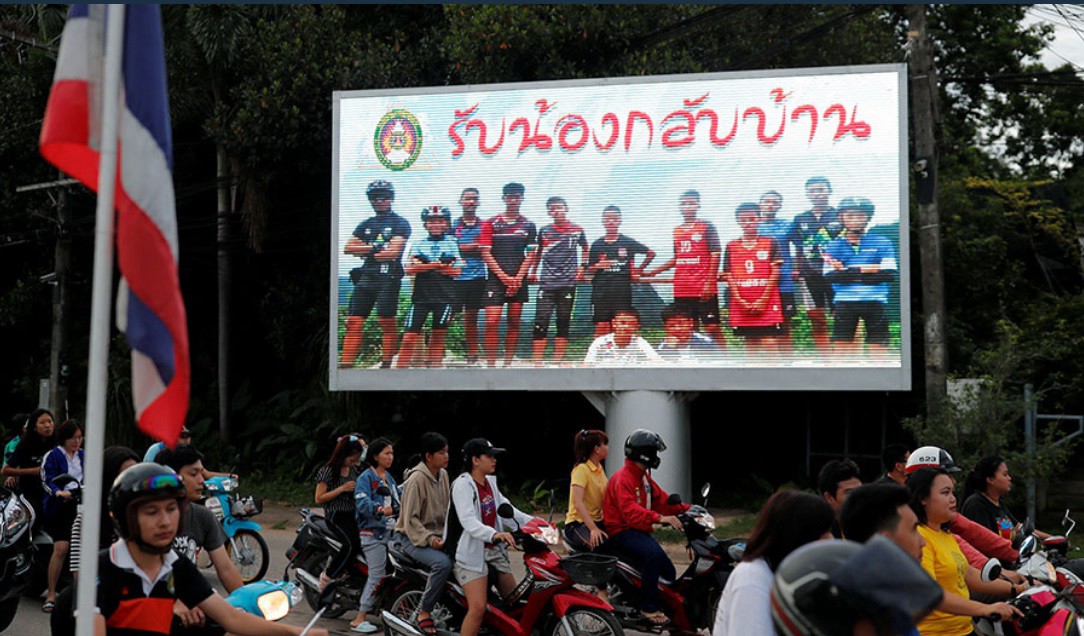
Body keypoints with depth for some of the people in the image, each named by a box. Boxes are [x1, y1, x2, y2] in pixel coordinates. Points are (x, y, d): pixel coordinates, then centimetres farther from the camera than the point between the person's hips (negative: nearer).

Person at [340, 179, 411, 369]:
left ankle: (386, 363, 2)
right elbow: (348, 248, 11)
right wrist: (373, 248, -4)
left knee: (387, 323, -6)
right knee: (354, 322, -2)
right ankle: (346, 362, -4)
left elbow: (393, 251, -11)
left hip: (389, 277, -5)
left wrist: (365, 252, -1)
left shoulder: (400, 223, 2)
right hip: (366, 276, 5)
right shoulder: (366, 224, 20)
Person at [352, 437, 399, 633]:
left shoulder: (388, 477, 19)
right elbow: (362, 502, -23)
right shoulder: (365, 478, -8)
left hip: (389, 531, 8)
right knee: (377, 575, -11)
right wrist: (380, 509, -39)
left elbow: (398, 497, 22)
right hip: (372, 532, -8)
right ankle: (359, 620, -7)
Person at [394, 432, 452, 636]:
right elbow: (410, 518, -18)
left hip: (437, 535, 8)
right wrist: (429, 539, -26)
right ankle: (424, 612, -19)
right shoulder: (417, 478, -17)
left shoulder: (443, 474, 9)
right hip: (413, 537, -8)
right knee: (443, 563, -32)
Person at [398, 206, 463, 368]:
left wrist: (425, 266, -5)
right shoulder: (418, 245, 12)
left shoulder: (452, 243, 10)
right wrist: (437, 265, -10)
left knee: (438, 336, 2)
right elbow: (409, 269, -1)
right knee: (410, 336, -7)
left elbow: (456, 271, 1)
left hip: (445, 296, 0)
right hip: (421, 295, 0)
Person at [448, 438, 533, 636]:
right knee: (478, 608, -19)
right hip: (472, 553, -9)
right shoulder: (462, 484, -14)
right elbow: (468, 521, -27)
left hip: (495, 551, 9)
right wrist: (495, 534, -43)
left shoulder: (490, 482, 12)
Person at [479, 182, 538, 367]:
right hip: (496, 279, -2)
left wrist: (517, 279, -6)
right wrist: (504, 277, -8)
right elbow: (485, 253, 0)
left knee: (514, 323, 4)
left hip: (518, 280, 2)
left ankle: (508, 363, 10)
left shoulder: (528, 225, 9)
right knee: (492, 322, -11)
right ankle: (490, 363, -8)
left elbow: (530, 255, 6)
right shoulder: (491, 224, 4)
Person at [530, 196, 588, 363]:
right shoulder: (544, 231, 7)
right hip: (546, 283, 0)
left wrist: (582, 268, 10)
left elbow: (584, 249, 21)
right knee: (541, 322, -7)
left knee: (563, 324, 5)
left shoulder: (577, 230, 5)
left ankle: (557, 362, 12)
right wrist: (533, 271, 12)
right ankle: (536, 362, -5)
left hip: (568, 283, 0)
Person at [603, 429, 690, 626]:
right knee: (653, 553, -34)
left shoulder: (644, 478, 18)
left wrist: (686, 509, 3)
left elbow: (661, 499, 18)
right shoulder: (622, 479, -16)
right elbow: (630, 510, -31)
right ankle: (648, 608, -29)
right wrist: (660, 518, -42)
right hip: (621, 532, -10)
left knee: (669, 573, 6)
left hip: (640, 531, 10)